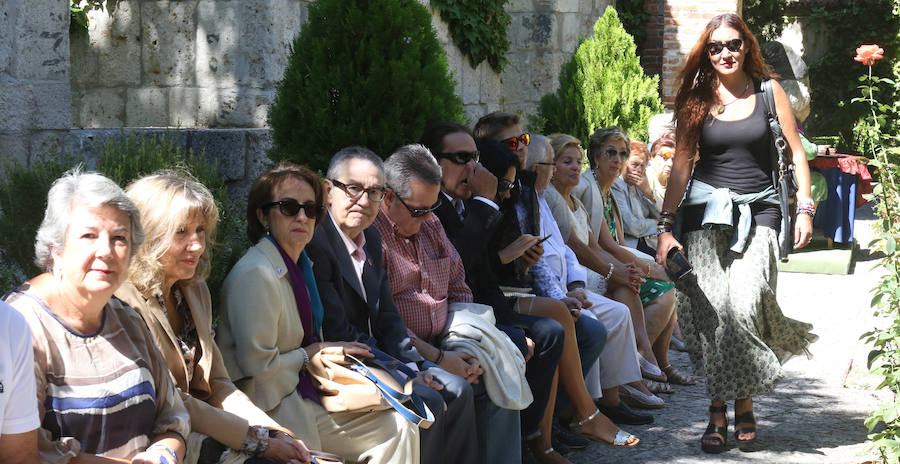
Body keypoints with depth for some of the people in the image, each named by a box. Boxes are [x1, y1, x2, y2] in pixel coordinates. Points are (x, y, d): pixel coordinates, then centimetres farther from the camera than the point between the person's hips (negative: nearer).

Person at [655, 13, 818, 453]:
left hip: (757, 210, -1)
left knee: (745, 304, -18)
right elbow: (681, 165, 5)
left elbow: (796, 153, 8)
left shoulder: (768, 91, 6)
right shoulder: (696, 99, 7)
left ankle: (743, 402, -1)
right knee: (712, 311, -8)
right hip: (705, 211, 1)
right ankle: (718, 413, 1)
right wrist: (665, 225, -2)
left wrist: (804, 208, -1)